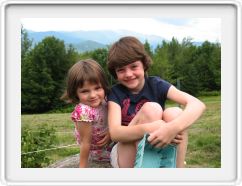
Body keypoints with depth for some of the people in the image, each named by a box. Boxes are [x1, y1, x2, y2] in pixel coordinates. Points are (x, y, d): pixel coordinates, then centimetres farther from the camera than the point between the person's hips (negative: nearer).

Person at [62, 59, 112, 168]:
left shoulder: (102, 101, -16)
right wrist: (83, 167, -19)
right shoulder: (84, 111, -36)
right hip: (101, 152, -7)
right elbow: (85, 143, -28)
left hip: (109, 142, 7)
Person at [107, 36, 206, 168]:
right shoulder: (116, 93, -7)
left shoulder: (156, 85, -6)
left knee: (174, 113, -25)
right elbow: (115, 133, -23)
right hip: (125, 159, -2)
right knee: (152, 109, -25)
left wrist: (172, 128, -40)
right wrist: (149, 128, -41)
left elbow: (198, 105, -20)